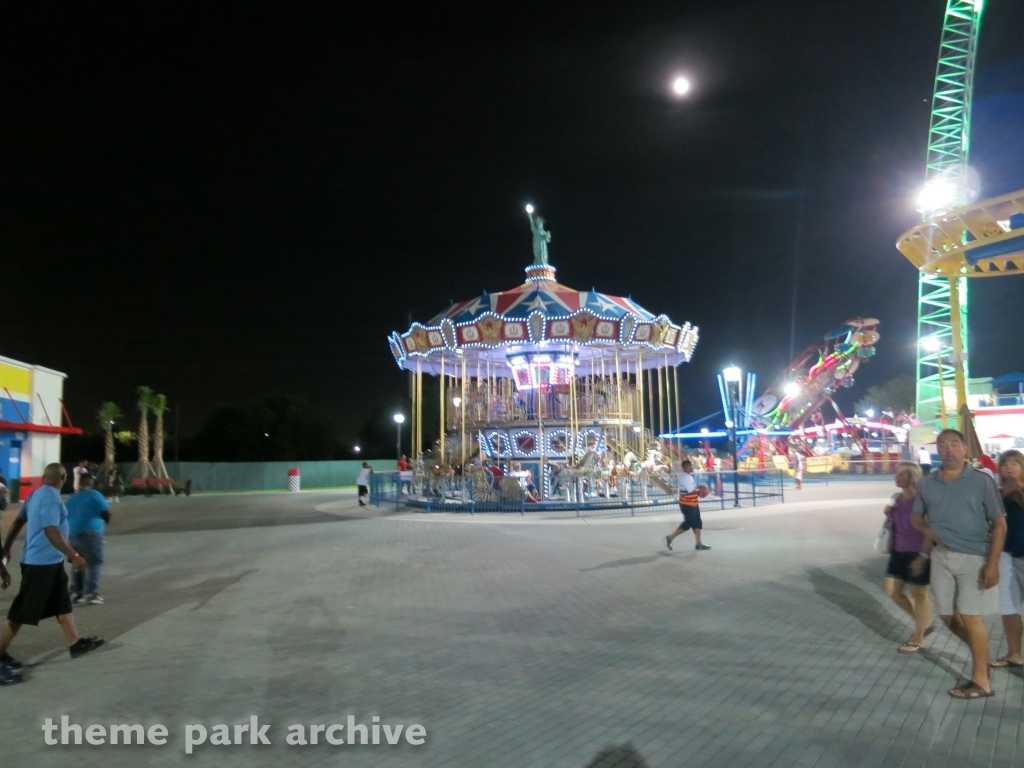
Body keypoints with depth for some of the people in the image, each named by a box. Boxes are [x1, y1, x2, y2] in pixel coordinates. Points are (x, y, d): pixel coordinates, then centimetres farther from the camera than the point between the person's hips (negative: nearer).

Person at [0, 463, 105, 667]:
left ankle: (76, 643, 19)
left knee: (63, 603, 13)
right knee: (23, 611, 1)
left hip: (50, 561, 10)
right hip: (40, 563, -10)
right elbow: (51, 531, -30)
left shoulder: (36, 494, 8)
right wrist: (74, 556, -30)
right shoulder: (51, 498, -22)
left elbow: (18, 521, 16)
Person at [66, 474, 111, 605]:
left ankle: (76, 592, 18)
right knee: (94, 563, -5)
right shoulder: (94, 495, -3)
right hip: (90, 533, -7)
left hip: (73, 534, 7)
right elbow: (106, 512, -3)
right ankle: (91, 593, -12)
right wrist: (104, 522, 17)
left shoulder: (72, 499, 17)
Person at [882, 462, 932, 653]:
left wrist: (923, 556, -21)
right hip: (898, 551, 8)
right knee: (892, 591, 12)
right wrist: (889, 514, -2)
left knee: (919, 594, 6)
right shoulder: (897, 497, 6)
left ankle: (918, 640, 20)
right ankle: (923, 622, 33)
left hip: (917, 553, -8)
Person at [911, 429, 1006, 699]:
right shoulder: (927, 484, 5)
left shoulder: (981, 481, -7)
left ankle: (981, 681, 9)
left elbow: (999, 524, -8)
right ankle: (981, 654, 34)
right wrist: (927, 530, -7)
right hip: (942, 556, 5)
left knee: (970, 617, -3)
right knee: (948, 616, 10)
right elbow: (916, 516, 16)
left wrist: (992, 563, -15)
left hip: (974, 557, -5)